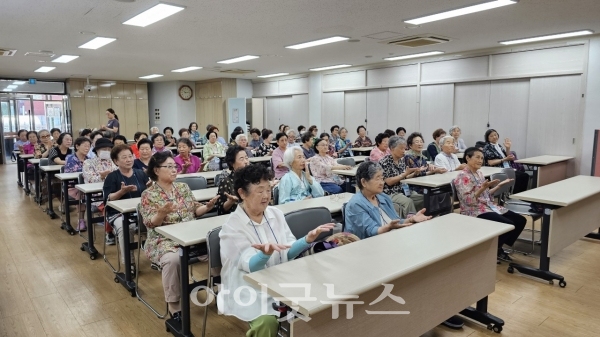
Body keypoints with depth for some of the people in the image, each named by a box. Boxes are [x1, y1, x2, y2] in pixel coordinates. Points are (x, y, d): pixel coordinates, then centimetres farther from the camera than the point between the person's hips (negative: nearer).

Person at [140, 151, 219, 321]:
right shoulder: (148, 195, -3)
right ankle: (173, 304, -17)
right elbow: (150, 224, -11)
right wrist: (162, 213, -31)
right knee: (173, 260, -36)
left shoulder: (183, 187, 10)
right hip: (164, 240, -4)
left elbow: (194, 210, 12)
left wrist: (208, 207, -8)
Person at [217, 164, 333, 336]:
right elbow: (250, 266, -19)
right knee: (267, 322, -28)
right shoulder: (232, 226, -11)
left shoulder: (276, 214, 4)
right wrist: (266, 253, -40)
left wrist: (307, 239, -14)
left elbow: (288, 252, 4)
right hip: (250, 291, -4)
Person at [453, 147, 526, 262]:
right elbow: (468, 200, -22)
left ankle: (498, 248, 8)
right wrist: (483, 187, -30)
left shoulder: (479, 173, 14)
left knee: (521, 220, -1)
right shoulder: (463, 177, -13)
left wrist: (499, 185, 13)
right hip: (475, 212, -9)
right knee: (509, 225, -24)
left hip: (489, 206, 9)